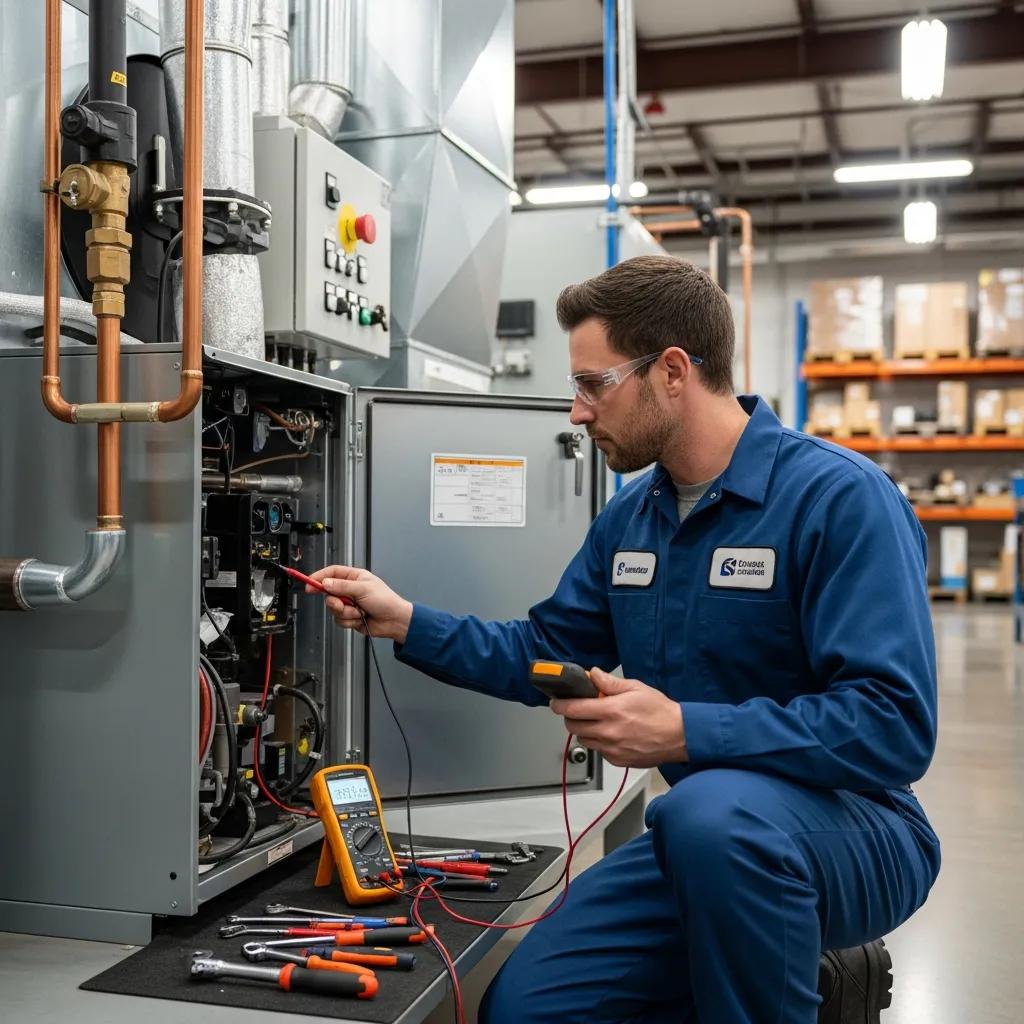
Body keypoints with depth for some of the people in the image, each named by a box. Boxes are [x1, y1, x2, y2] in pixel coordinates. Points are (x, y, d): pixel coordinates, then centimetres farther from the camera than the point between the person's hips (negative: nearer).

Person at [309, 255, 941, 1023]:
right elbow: (545, 655, 14)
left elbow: (895, 725, -26)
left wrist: (686, 731, -32)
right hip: (701, 834, 7)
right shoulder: (630, 517, 6)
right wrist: (405, 622, 4)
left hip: (851, 828, -7)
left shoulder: (841, 498, -19)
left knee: (711, 810, -40)